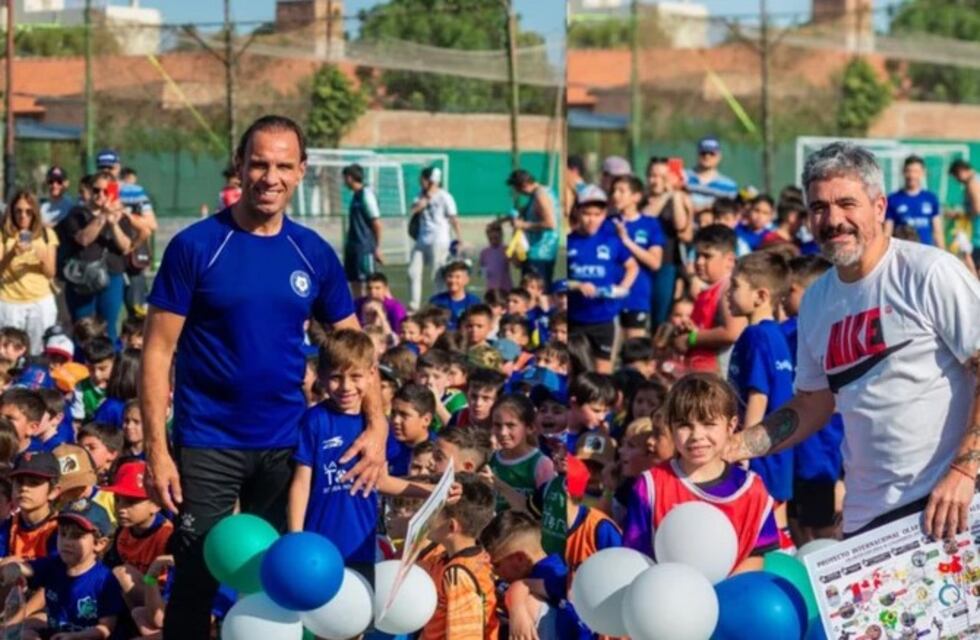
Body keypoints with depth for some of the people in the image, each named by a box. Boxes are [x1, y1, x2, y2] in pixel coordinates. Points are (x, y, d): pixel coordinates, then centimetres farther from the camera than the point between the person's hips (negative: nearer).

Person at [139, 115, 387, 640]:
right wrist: (156, 447, -15)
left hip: (287, 444, 4)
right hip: (208, 444, -3)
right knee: (197, 583, 0)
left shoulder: (314, 253, 2)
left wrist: (376, 424, -6)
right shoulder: (195, 246, -9)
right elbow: (158, 350, -9)